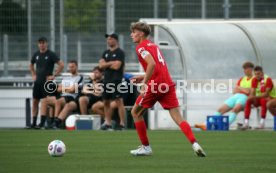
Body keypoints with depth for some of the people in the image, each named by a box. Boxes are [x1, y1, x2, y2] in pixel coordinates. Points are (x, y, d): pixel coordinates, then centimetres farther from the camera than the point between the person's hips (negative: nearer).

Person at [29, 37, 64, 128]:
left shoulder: (51, 54, -6)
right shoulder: (36, 54, 10)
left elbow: (61, 65, -11)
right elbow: (31, 65, 29)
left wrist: (54, 75, -12)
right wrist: (33, 75, 16)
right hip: (37, 82, 6)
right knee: (35, 101, 4)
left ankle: (43, 122, -3)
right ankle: (34, 122, 8)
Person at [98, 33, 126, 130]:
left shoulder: (120, 52, -5)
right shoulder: (106, 53, 18)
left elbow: (116, 66, -15)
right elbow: (101, 65, 6)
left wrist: (106, 64, -1)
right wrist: (111, 63, -6)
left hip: (116, 80, -8)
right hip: (107, 80, 8)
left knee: (119, 101, -11)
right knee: (106, 102, 9)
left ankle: (122, 124, -13)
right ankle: (108, 124, 15)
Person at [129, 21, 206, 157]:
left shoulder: (141, 47, -3)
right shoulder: (154, 46, 23)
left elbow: (152, 64, -21)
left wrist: (144, 83, -20)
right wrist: (144, 77, 24)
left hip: (155, 86, -7)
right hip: (167, 84, 7)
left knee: (135, 113, 12)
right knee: (177, 117, -1)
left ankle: (146, 147, 13)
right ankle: (195, 144, -20)